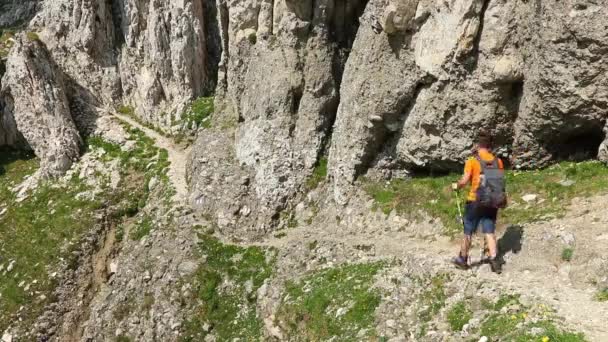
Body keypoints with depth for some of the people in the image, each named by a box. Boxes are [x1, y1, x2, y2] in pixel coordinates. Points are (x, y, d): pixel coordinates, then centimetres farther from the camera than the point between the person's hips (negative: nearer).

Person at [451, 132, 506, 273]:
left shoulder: (472, 161, -11)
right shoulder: (498, 161, 1)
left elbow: (464, 181, -15)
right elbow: (501, 181, 3)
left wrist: (456, 186, 5)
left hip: (475, 201, -3)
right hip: (492, 202, 3)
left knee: (468, 232, 11)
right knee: (490, 232, 9)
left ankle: (463, 259, 24)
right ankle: (494, 260, 0)